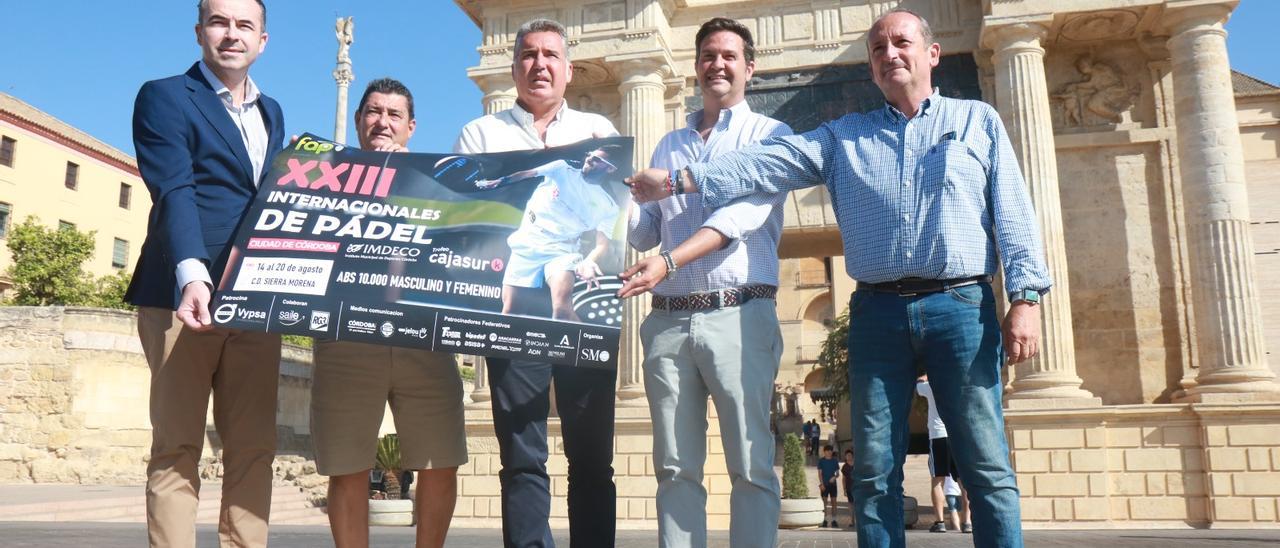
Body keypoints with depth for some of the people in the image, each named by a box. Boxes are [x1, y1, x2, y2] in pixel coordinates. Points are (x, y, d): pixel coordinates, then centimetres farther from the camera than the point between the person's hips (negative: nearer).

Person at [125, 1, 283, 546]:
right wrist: (192, 275, -28)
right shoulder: (164, 97, 2)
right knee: (177, 446, -1)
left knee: (253, 448, 3)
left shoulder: (271, 112, 21)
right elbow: (173, 192, -13)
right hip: (185, 293, -5)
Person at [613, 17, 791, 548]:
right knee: (676, 468, 5)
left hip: (738, 314, -4)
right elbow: (644, 232, 19)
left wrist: (669, 261, -22)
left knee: (751, 465, -2)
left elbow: (745, 211, -10)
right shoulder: (668, 145, 22)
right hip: (668, 320, 4)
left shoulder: (770, 134, 7)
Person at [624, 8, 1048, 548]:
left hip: (961, 305, -1)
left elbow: (1013, 213, 7)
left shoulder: (978, 120, 14)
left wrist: (1024, 298, -5)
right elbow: (766, 164, 3)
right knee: (875, 471, 4)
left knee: (987, 468, -1)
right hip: (877, 313, 2)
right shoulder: (844, 136, 16)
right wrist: (678, 180, -10)